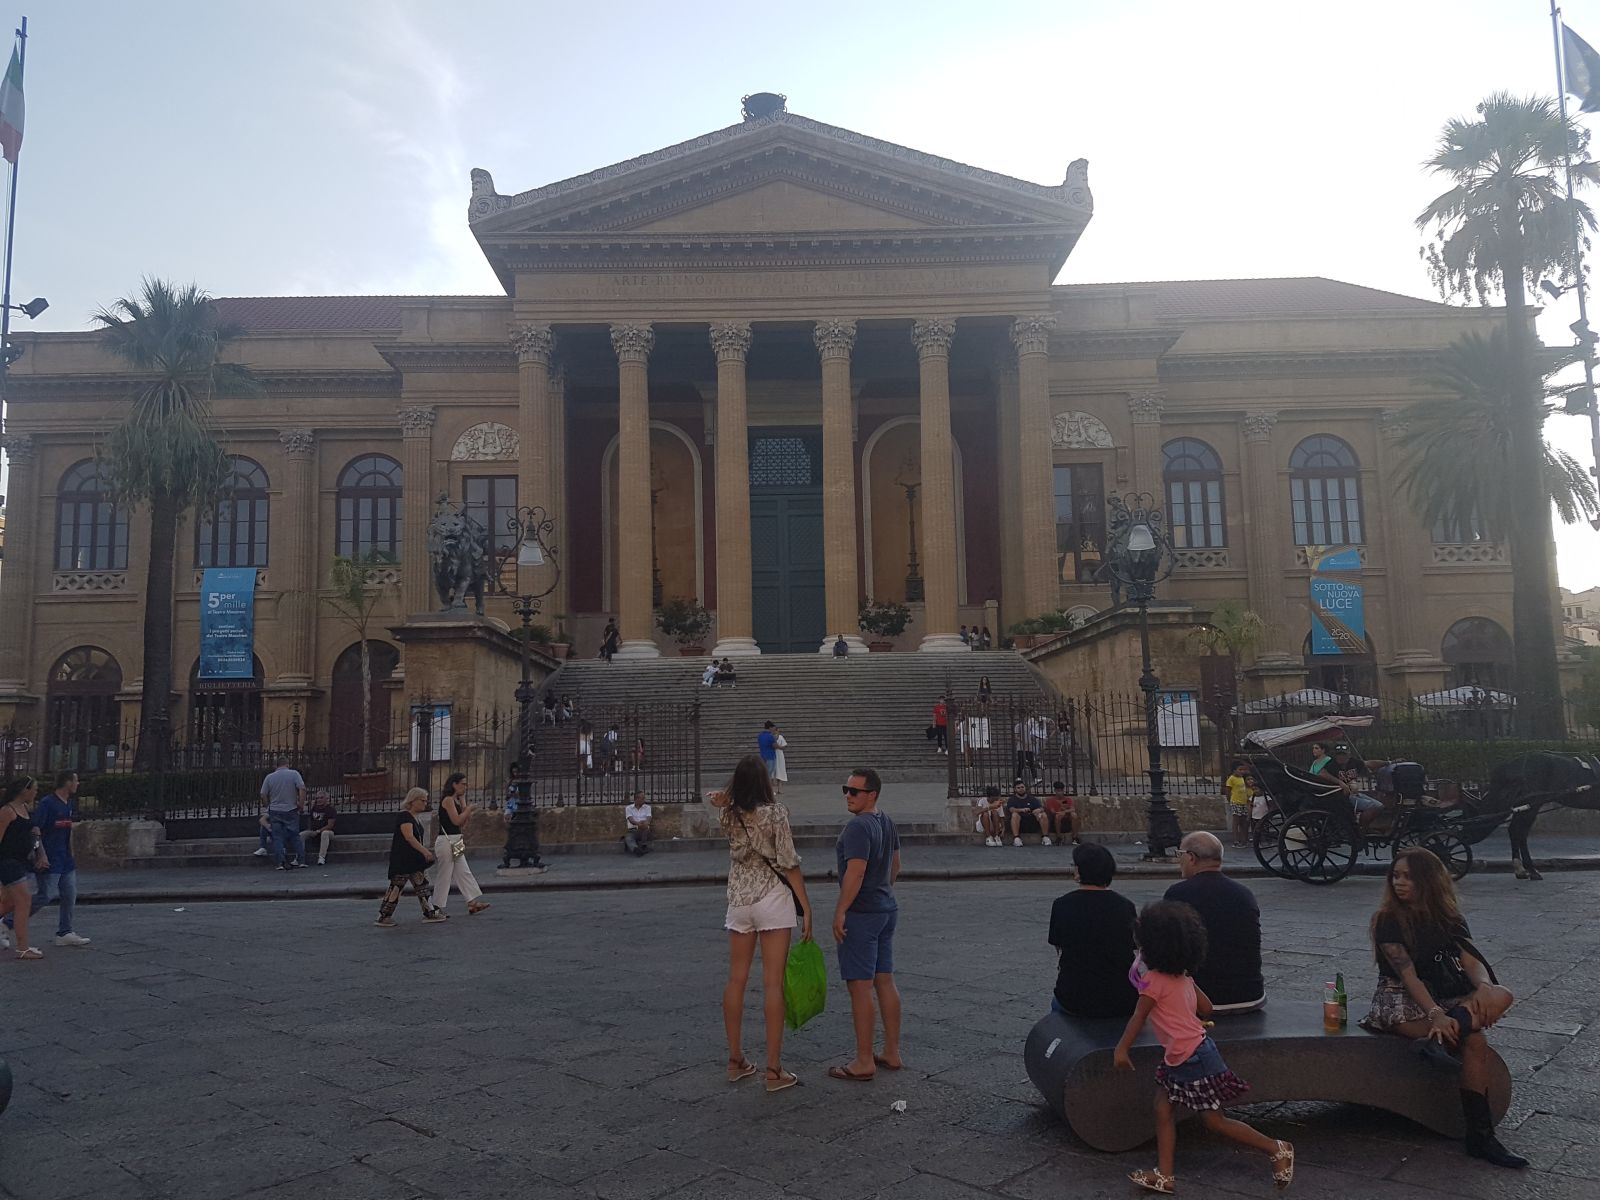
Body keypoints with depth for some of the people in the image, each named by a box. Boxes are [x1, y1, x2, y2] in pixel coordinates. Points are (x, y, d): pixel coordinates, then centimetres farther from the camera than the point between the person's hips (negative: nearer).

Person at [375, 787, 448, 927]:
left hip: (414, 860, 10)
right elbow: (409, 837, -26)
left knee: (422, 884, 10)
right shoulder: (404, 816, -17)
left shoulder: (414, 817, 14)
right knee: (396, 887, -5)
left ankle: (429, 913, 15)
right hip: (401, 860, -10)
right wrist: (424, 851, -29)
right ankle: (382, 918, 3)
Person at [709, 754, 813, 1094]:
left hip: (739, 901, 5)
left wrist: (724, 802, 6)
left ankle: (736, 1061, 21)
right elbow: (789, 864, -13)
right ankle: (774, 1070, 0)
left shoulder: (730, 816, 1)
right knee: (772, 984, -2)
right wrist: (806, 907, -8)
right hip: (773, 900, -5)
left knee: (736, 980, 12)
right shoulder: (775, 813, -12)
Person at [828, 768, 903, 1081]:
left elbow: (855, 872, -24)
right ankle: (892, 1053, 21)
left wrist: (840, 911, -20)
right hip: (887, 910, 9)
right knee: (885, 981, 14)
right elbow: (895, 865, 19)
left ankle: (864, 1062, 3)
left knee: (860, 986, -3)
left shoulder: (858, 826, -19)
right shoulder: (886, 823, 10)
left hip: (861, 914, -9)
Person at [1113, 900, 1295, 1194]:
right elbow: (1206, 1008, 11)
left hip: (1193, 1058, -9)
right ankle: (1164, 1175, 10)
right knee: (1162, 1110, 8)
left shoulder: (1153, 980, -20)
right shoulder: (1183, 975, 5)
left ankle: (1277, 1150, 12)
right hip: (1179, 1058, 9)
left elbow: (1138, 1018, -18)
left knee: (1214, 1121, 2)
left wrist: (1121, 1049, -11)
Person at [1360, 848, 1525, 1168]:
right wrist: (1435, 1013, -35)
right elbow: (1407, 974, -19)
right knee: (1474, 1041, -30)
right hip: (1402, 1001, -5)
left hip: (1442, 997, 5)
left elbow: (1471, 961, -3)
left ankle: (1450, 1029, -43)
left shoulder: (1447, 917, 10)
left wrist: (1484, 986, -28)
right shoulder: (1388, 920, -8)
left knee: (1501, 996, -26)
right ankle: (1479, 1135, -28)